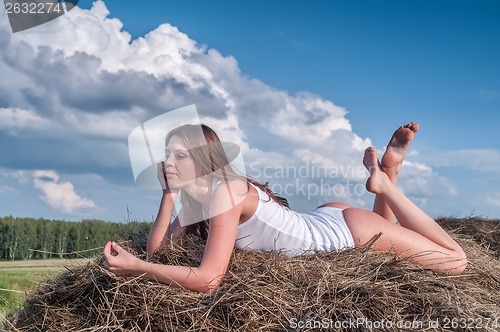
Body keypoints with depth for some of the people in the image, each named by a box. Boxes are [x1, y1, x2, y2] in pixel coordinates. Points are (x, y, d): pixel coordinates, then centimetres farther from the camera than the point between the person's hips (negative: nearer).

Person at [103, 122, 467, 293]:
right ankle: (383, 176, 27)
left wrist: (134, 266, -35)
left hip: (351, 229, -8)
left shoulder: (226, 191, -31)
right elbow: (157, 248, -5)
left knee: (456, 261, 6)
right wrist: (168, 194, -14)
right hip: (328, 219, 8)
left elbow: (208, 279, -37)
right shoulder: (196, 201, -5)